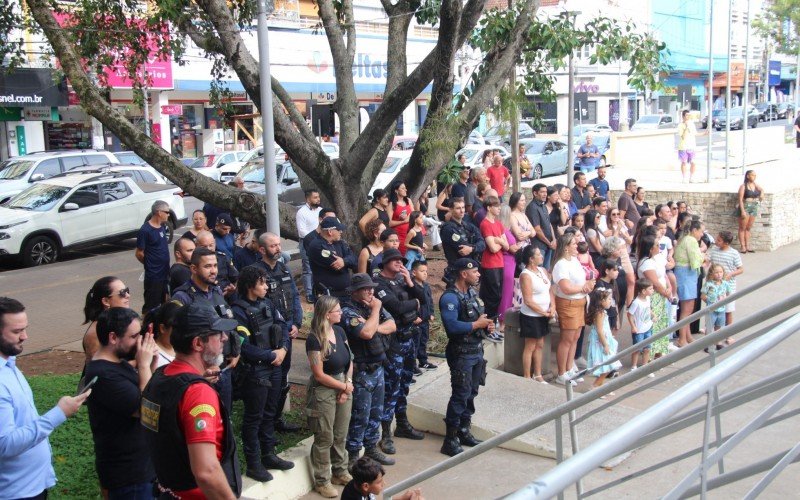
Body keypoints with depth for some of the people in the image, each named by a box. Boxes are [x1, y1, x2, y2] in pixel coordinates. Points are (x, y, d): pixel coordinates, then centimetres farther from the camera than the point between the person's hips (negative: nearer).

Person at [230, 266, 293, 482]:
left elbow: (283, 326, 8)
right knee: (253, 418, 5)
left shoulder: (267, 304, 5)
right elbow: (244, 347, -23)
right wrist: (271, 355, -14)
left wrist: (283, 349, -10)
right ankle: (253, 464, 16)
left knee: (270, 413, 19)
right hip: (254, 372, -7)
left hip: (274, 368, 7)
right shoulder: (238, 312, -18)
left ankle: (268, 454, 33)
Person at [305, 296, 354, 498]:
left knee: (341, 435, 17)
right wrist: (344, 387, -9)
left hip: (344, 387, 7)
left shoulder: (339, 331, 2)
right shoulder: (314, 339, -20)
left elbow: (349, 360, 8)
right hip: (324, 392, -6)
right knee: (325, 438, 4)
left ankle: (340, 472, 33)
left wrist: (348, 383, -7)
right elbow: (319, 375, -18)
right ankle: (322, 481, 17)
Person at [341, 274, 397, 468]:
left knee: (376, 413, 18)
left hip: (378, 368, 8)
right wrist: (375, 310, -19)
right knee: (360, 416, -1)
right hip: (361, 371, -8)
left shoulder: (376, 306, 9)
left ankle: (371, 448, 32)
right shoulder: (348, 312, -17)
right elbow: (366, 333, -31)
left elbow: (392, 326, 0)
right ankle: (353, 456, 10)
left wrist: (375, 327, -17)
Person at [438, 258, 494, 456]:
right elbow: (452, 326, -31)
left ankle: (464, 431, 29)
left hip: (477, 350, 9)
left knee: (471, 392, 15)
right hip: (461, 353, -9)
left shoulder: (471, 292, 11)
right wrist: (478, 324, -20)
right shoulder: (450, 298, -19)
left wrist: (487, 325, 1)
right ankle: (451, 440, 2)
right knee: (461, 395, -6)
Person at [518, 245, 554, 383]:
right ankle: (527, 378, 12)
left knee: (540, 345, 15)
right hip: (531, 316, -7)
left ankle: (538, 375, 26)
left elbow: (550, 290, 9)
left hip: (543, 315, 8)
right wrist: (544, 313, -14)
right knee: (530, 347, 2)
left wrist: (552, 307, -7)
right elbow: (528, 301, -20)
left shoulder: (543, 270, 6)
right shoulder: (526, 275, -18)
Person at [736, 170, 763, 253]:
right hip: (745, 207, -6)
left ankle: (747, 246, 14)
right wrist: (742, 211, -19)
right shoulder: (743, 186, -8)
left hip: (754, 208, 6)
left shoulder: (755, 185, 9)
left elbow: (761, 189, 30)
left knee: (748, 228, 11)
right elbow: (740, 199, -12)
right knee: (743, 228, -1)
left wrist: (762, 193, 5)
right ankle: (742, 246, 1)